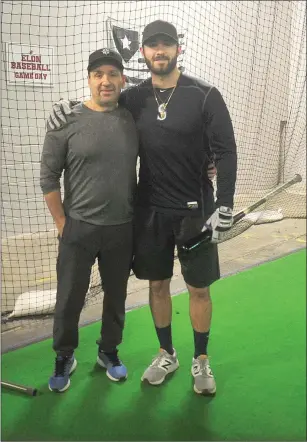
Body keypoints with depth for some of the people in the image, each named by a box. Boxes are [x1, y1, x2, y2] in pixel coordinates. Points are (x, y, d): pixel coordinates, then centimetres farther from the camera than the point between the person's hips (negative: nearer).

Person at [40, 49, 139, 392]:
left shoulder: (133, 119, 0)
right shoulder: (67, 121, -8)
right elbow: (48, 177, -4)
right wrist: (63, 224, -4)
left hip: (123, 229, 3)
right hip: (78, 229, -2)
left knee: (116, 296, 16)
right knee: (69, 299, 9)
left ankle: (108, 351, 37)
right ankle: (64, 358, 31)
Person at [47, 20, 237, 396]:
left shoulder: (205, 95, -8)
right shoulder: (134, 98, 2)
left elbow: (226, 152, -9)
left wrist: (224, 206, -15)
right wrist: (69, 106, -2)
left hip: (195, 210, -3)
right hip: (150, 210, 3)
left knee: (199, 288, 6)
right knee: (157, 283, 12)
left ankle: (201, 361, 27)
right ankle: (167, 354, 33)